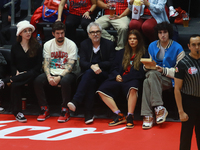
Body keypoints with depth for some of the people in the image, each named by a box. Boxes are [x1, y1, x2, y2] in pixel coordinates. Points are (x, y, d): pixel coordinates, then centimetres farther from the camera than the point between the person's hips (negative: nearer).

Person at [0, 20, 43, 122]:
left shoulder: (37, 47, 6)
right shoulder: (15, 47, 12)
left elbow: (39, 65, 1)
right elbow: (12, 64, 13)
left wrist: (27, 73, -14)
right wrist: (17, 72, -10)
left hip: (31, 74, -1)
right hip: (18, 75, 1)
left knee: (32, 75, -39)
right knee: (15, 86, -34)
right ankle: (17, 112, -30)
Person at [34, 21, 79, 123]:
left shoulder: (71, 45, -5)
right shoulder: (48, 45, 7)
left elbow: (70, 66, -12)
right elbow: (46, 64, 2)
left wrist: (59, 77, -25)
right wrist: (49, 76, -18)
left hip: (67, 73, -3)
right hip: (52, 72, 4)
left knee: (65, 81, -38)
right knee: (37, 81, -24)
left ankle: (65, 111, -21)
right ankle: (45, 110, -9)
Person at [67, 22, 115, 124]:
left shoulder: (109, 44, 9)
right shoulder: (84, 44, 14)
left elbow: (111, 63, 1)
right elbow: (82, 63, 1)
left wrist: (97, 65, -12)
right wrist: (92, 66, -20)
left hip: (104, 75, -2)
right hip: (88, 74, 2)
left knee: (89, 73, -35)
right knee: (91, 81, -35)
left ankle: (75, 101, -47)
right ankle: (89, 114, -41)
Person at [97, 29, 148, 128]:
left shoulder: (143, 54, 9)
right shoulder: (121, 53, 24)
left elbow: (141, 72, -1)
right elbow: (115, 68, 24)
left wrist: (124, 78, -8)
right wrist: (117, 75, -1)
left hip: (132, 80, -4)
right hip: (119, 80, 5)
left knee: (132, 88, -41)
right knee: (102, 90, -22)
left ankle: (130, 117, -32)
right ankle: (119, 116, -20)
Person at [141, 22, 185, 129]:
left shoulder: (177, 48, -2)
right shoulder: (152, 46, 12)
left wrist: (164, 71, -18)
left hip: (170, 80, -4)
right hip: (154, 77, 4)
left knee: (152, 75, -35)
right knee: (146, 82, -33)